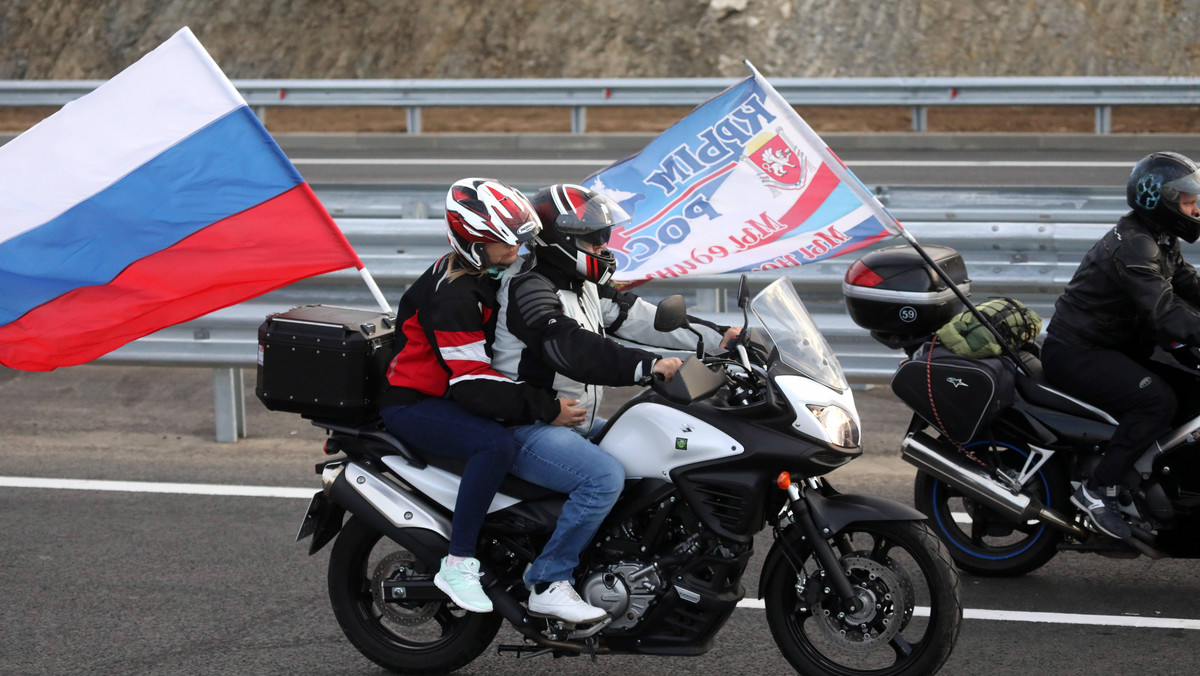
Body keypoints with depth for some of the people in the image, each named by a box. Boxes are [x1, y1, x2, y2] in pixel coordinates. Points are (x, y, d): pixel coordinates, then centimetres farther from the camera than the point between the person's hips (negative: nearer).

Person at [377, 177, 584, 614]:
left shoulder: (485, 275, 5)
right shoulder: (453, 296, -25)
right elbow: (472, 386, -30)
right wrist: (545, 408, -29)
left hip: (449, 395, 10)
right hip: (413, 404, -10)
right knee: (496, 444, -35)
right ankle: (458, 564, -29)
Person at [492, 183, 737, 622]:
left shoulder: (584, 286, 14)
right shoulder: (528, 288, -17)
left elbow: (641, 318, 10)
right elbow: (571, 348, -32)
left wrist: (718, 337, -1)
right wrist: (646, 367, -38)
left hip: (574, 423, 11)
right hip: (527, 431, -11)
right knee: (604, 476, -32)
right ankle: (548, 584, -23)